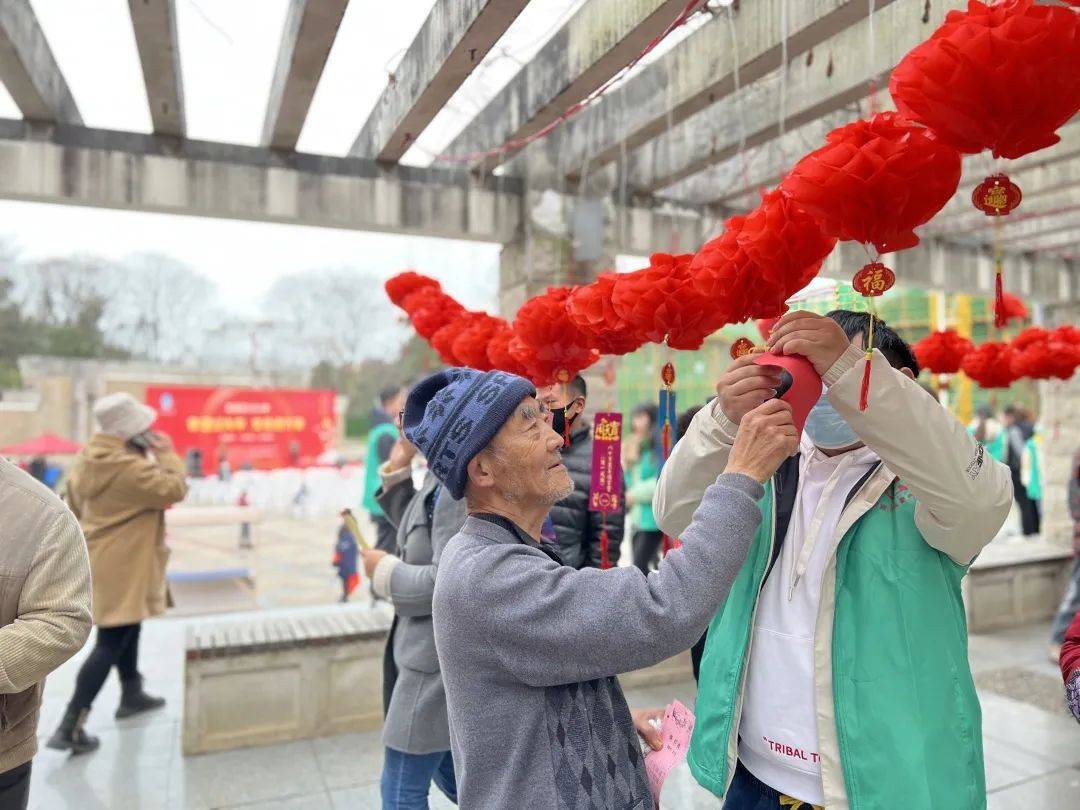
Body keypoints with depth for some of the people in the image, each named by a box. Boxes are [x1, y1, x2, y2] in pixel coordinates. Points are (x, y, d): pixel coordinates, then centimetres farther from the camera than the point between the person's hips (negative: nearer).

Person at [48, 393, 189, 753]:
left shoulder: (90, 458, 4)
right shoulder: (129, 467, -26)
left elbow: (74, 501, 14)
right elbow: (175, 489, -23)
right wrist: (167, 454, -12)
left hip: (104, 558, 10)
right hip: (122, 564, -10)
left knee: (127, 628, 24)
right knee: (111, 642, -5)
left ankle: (132, 695, 40)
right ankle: (70, 727, -3)